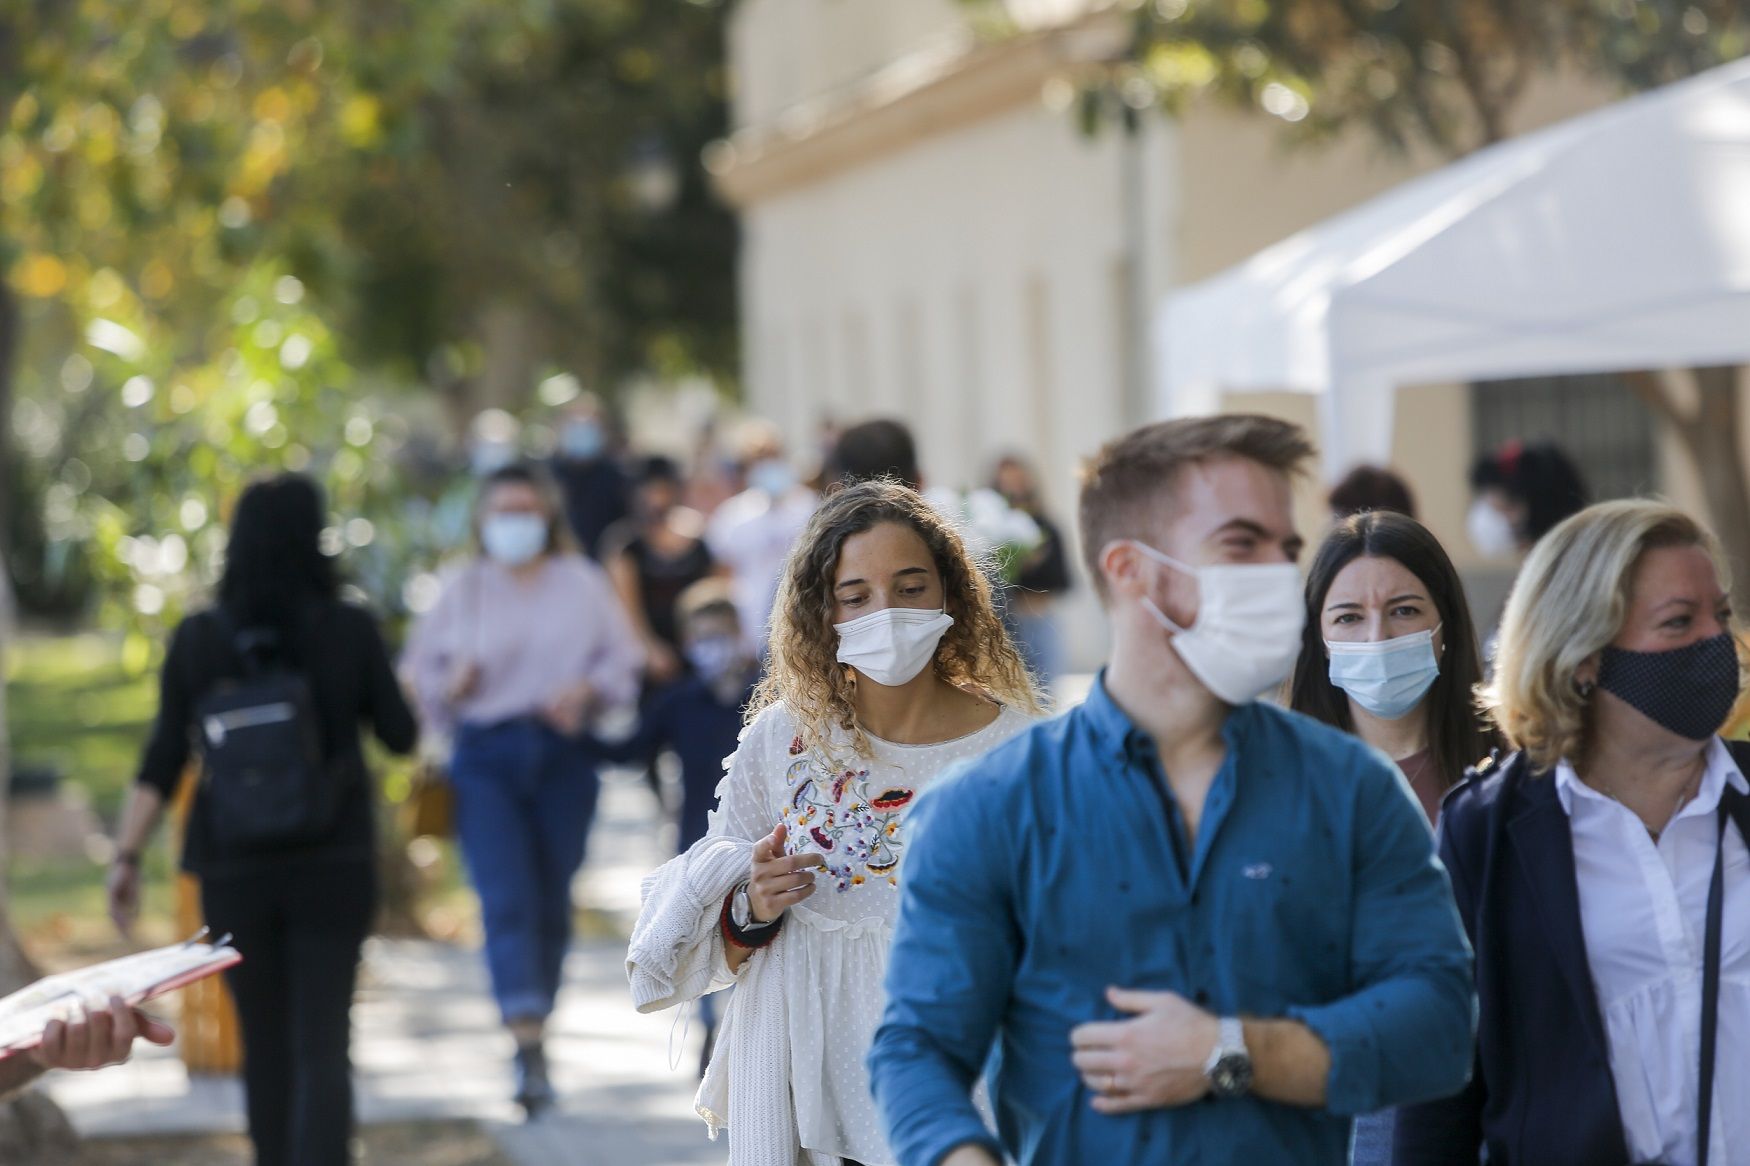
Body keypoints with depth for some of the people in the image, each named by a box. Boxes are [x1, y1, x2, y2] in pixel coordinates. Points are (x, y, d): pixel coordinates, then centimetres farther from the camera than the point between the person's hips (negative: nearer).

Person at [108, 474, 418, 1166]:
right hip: (333, 866, -2)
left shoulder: (196, 640, -3)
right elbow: (400, 736, 3)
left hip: (233, 869, 2)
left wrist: (127, 857, 0)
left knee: (264, 1045, 17)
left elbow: (163, 761, -5)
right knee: (322, 1046, -3)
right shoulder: (350, 630, -6)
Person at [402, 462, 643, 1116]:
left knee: (552, 900, 5)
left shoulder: (583, 583, 10)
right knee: (505, 898, -14)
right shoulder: (461, 589, 10)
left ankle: (539, 1013, 23)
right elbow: (420, 670, 10)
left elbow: (623, 661, 7)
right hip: (485, 756, -1)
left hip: (563, 754, 1)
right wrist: (452, 685, -11)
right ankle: (528, 1047, -22)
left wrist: (586, 688, -12)